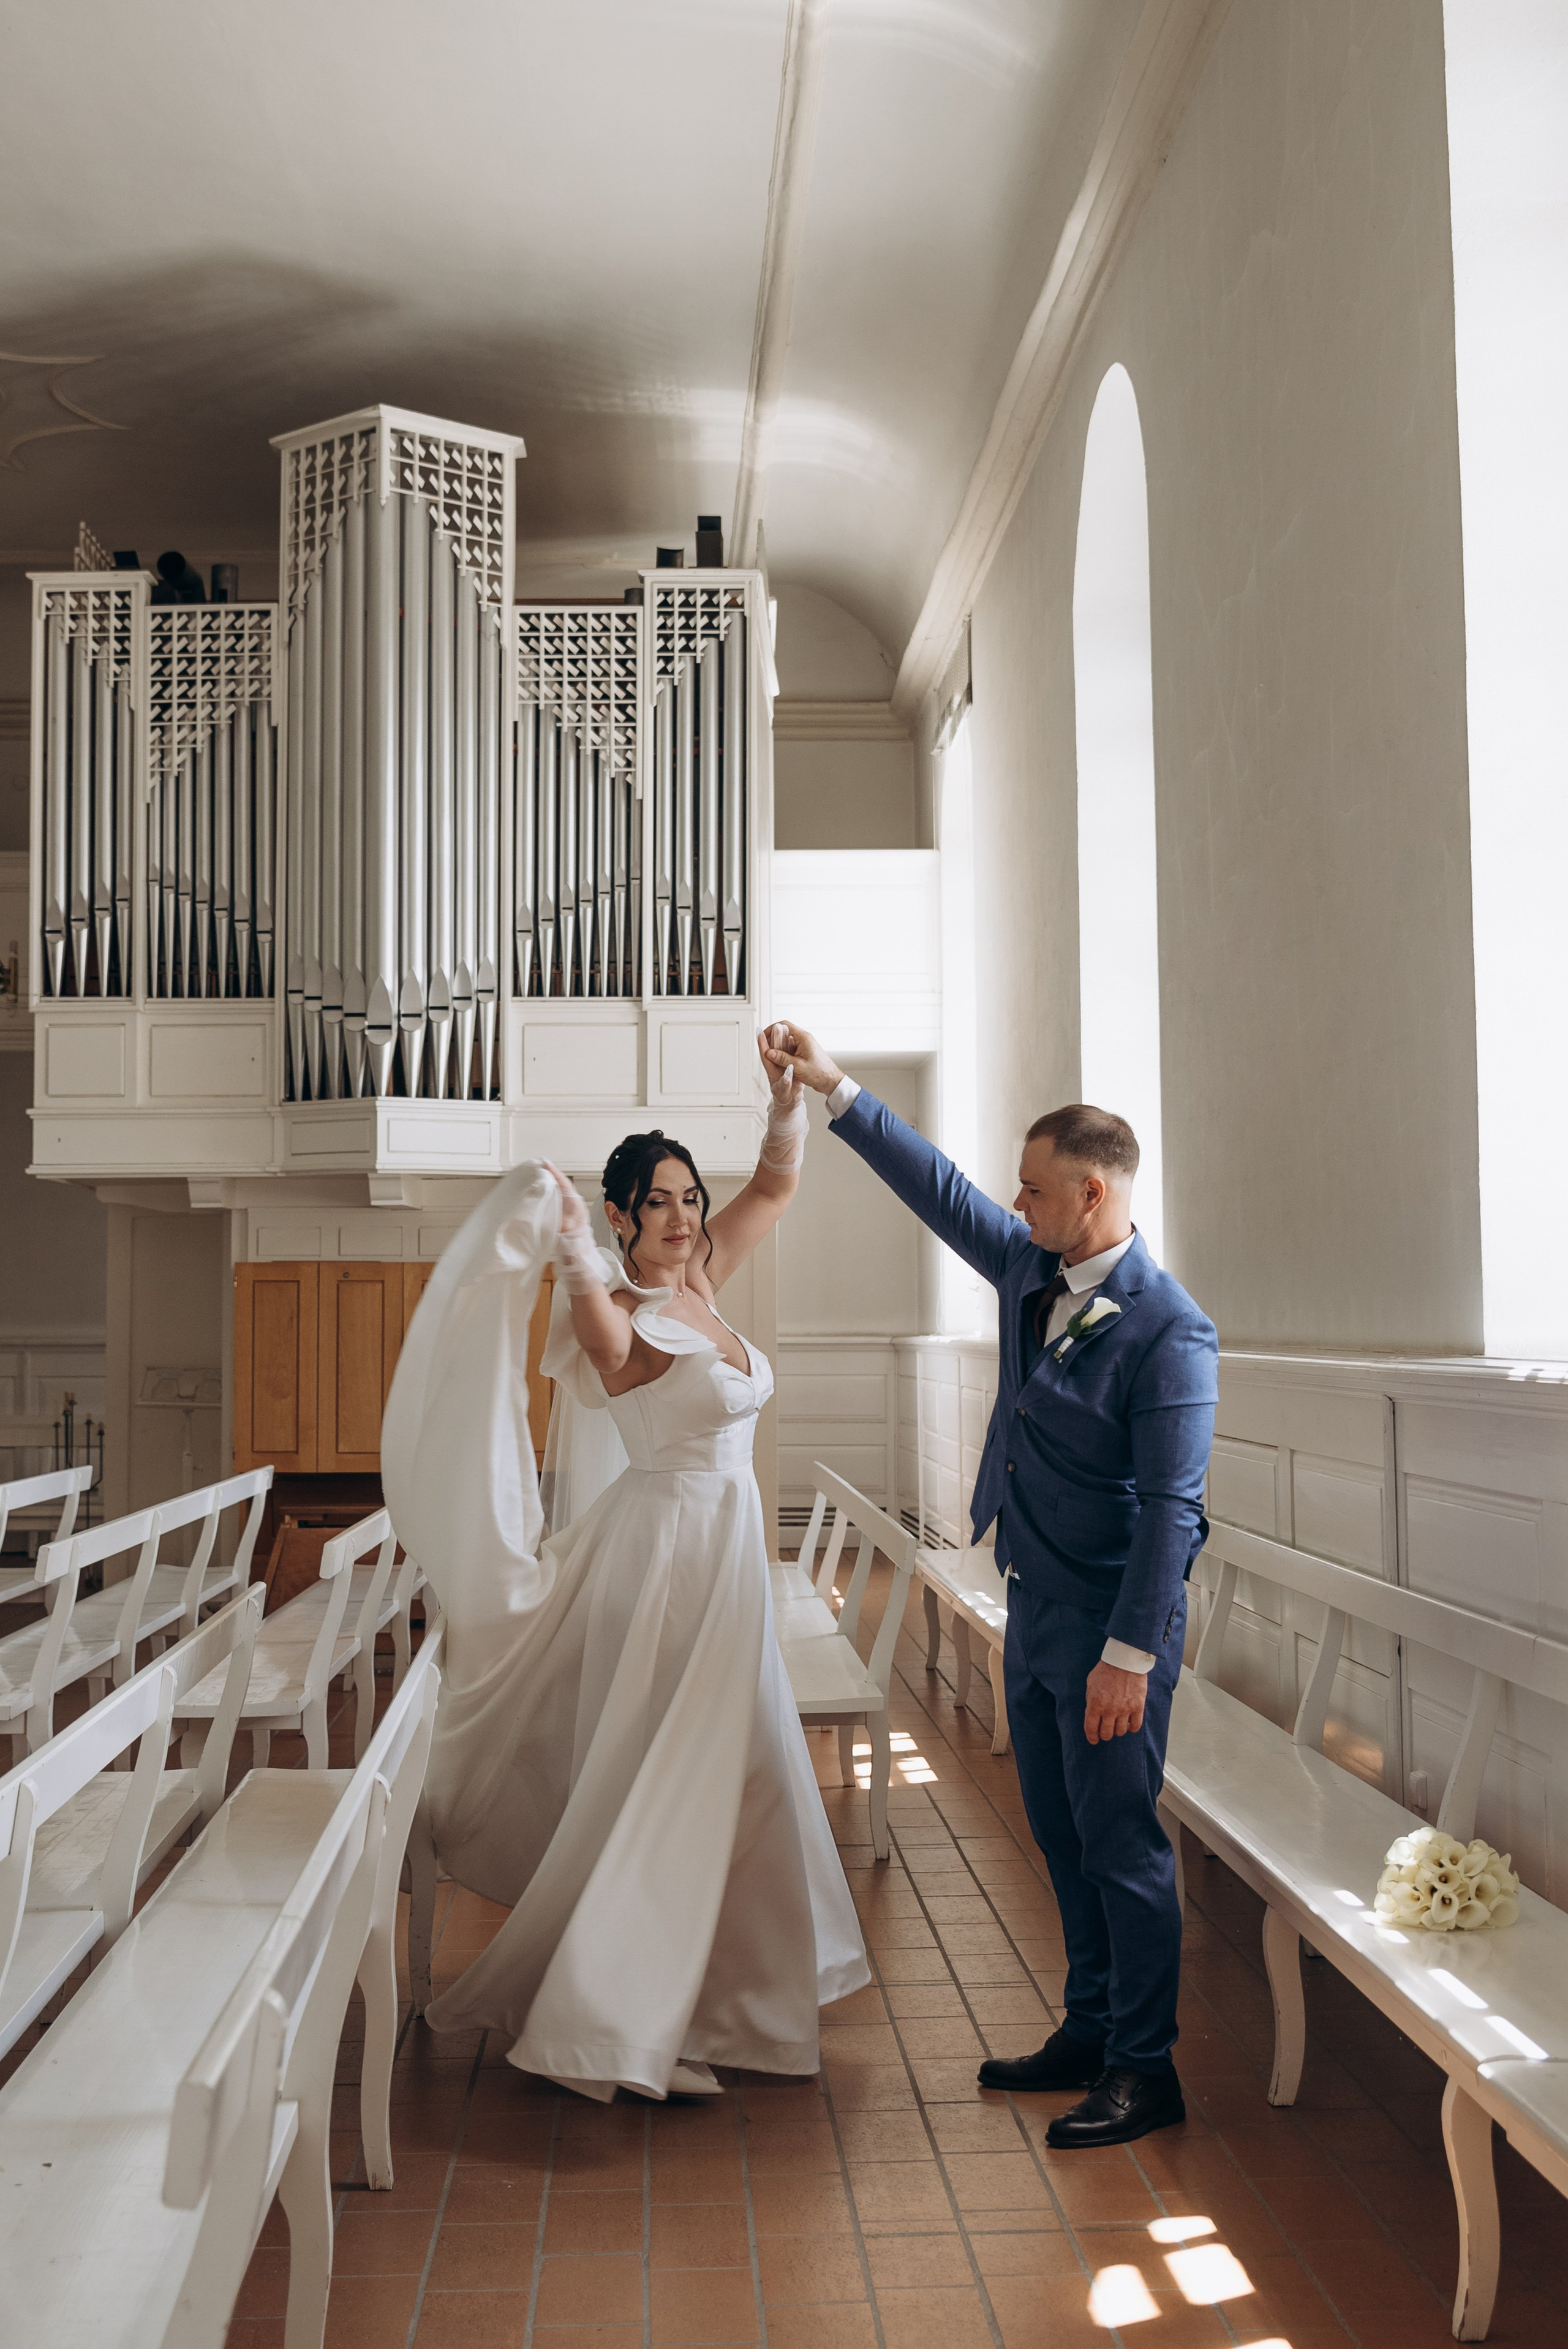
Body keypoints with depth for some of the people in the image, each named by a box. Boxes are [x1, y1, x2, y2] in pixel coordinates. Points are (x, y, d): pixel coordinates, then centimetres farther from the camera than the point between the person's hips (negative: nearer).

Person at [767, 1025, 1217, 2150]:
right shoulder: (1030, 1270, 3)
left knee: (1122, 1844, 2)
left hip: (1111, 1627, -8)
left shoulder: (1169, 1330, -20)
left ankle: (1146, 2070, 17)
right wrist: (836, 1088, 11)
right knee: (1065, 1839, 18)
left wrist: (1129, 1655, -22)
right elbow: (939, 1188, 13)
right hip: (1034, 1610, 8)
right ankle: (1091, 2033, 32)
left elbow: (1171, 1507, -21)